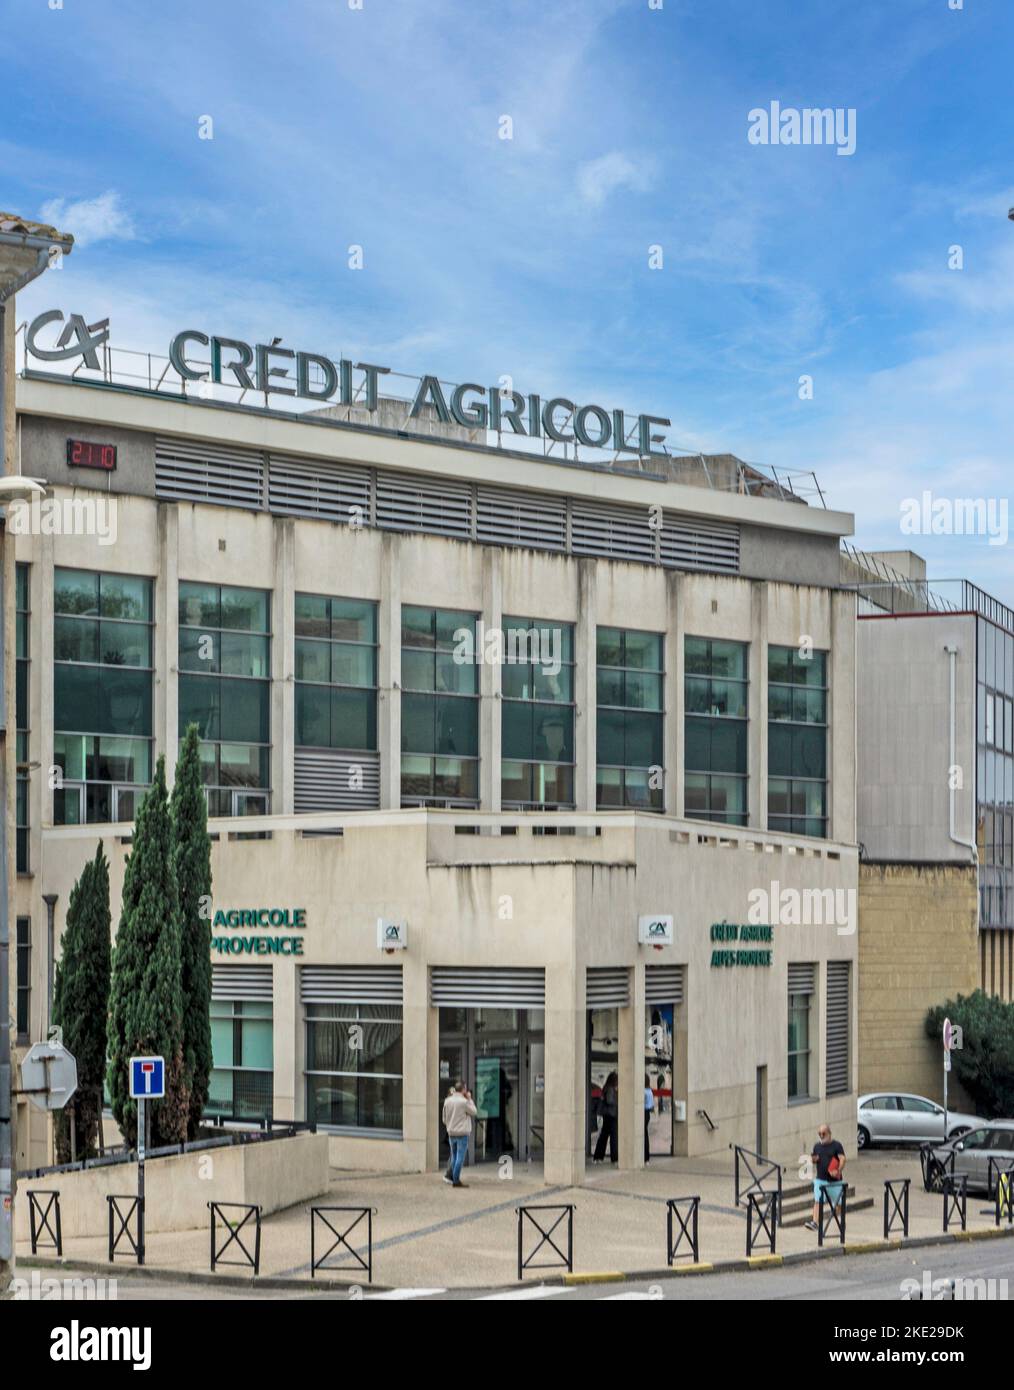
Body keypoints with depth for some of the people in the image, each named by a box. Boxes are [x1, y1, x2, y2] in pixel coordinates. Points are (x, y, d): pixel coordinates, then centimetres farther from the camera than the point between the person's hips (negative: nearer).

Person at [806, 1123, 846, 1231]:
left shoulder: (836, 1145, -4)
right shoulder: (817, 1146, 11)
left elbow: (842, 1159, -14)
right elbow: (814, 1159, 22)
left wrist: (838, 1171, -30)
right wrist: (813, 1160, -4)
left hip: (834, 1180, -3)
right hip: (820, 1179, 3)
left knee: (837, 1203, 10)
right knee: (817, 1201, -12)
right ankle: (815, 1222, -18)